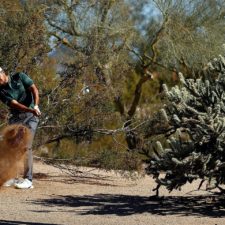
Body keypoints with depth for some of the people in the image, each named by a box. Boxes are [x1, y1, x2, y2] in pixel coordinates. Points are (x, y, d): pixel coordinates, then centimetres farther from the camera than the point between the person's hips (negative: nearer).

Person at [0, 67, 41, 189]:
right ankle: (11, 178, 5)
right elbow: (15, 104, -16)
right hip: (15, 117, 4)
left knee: (26, 146, -15)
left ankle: (28, 179, -18)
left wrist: (36, 106, -26)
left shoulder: (19, 77, -4)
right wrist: (31, 110, -31)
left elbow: (34, 89, -10)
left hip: (31, 116, -4)